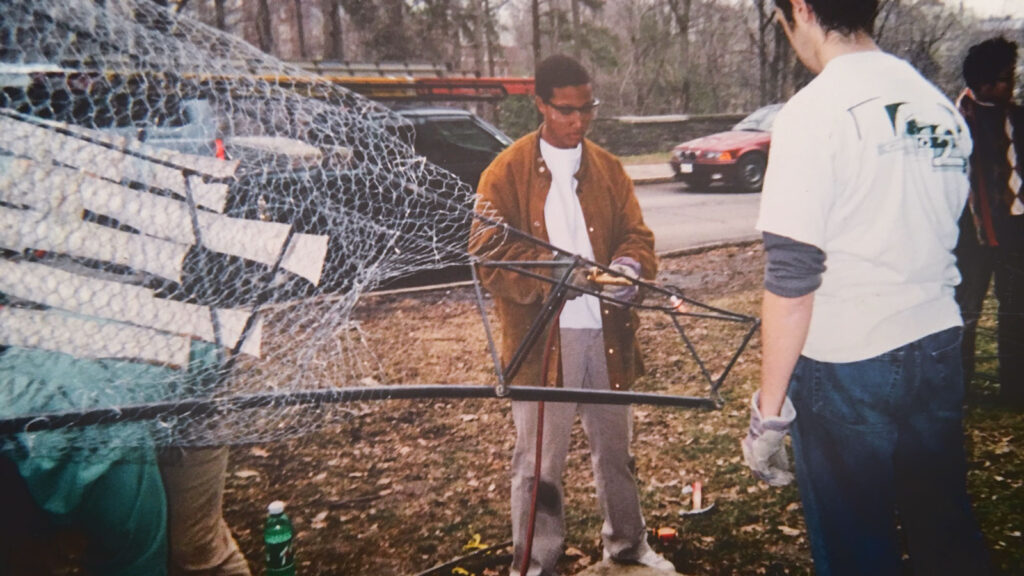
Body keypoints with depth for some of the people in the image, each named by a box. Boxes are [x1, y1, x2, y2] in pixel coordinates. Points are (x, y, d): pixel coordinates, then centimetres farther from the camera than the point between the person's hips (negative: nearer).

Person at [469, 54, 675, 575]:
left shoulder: (608, 168, 12)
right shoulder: (506, 172, -2)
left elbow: (637, 234, 10)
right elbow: (488, 252, -9)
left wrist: (629, 265, -14)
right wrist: (554, 273, -23)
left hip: (606, 330, 4)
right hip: (541, 336, -4)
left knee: (615, 446, 20)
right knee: (539, 461, 4)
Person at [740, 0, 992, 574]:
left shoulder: (814, 111, -15)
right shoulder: (938, 104, 6)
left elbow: (792, 276, -18)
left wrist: (769, 410, -13)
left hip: (846, 362, -6)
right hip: (940, 348, 7)